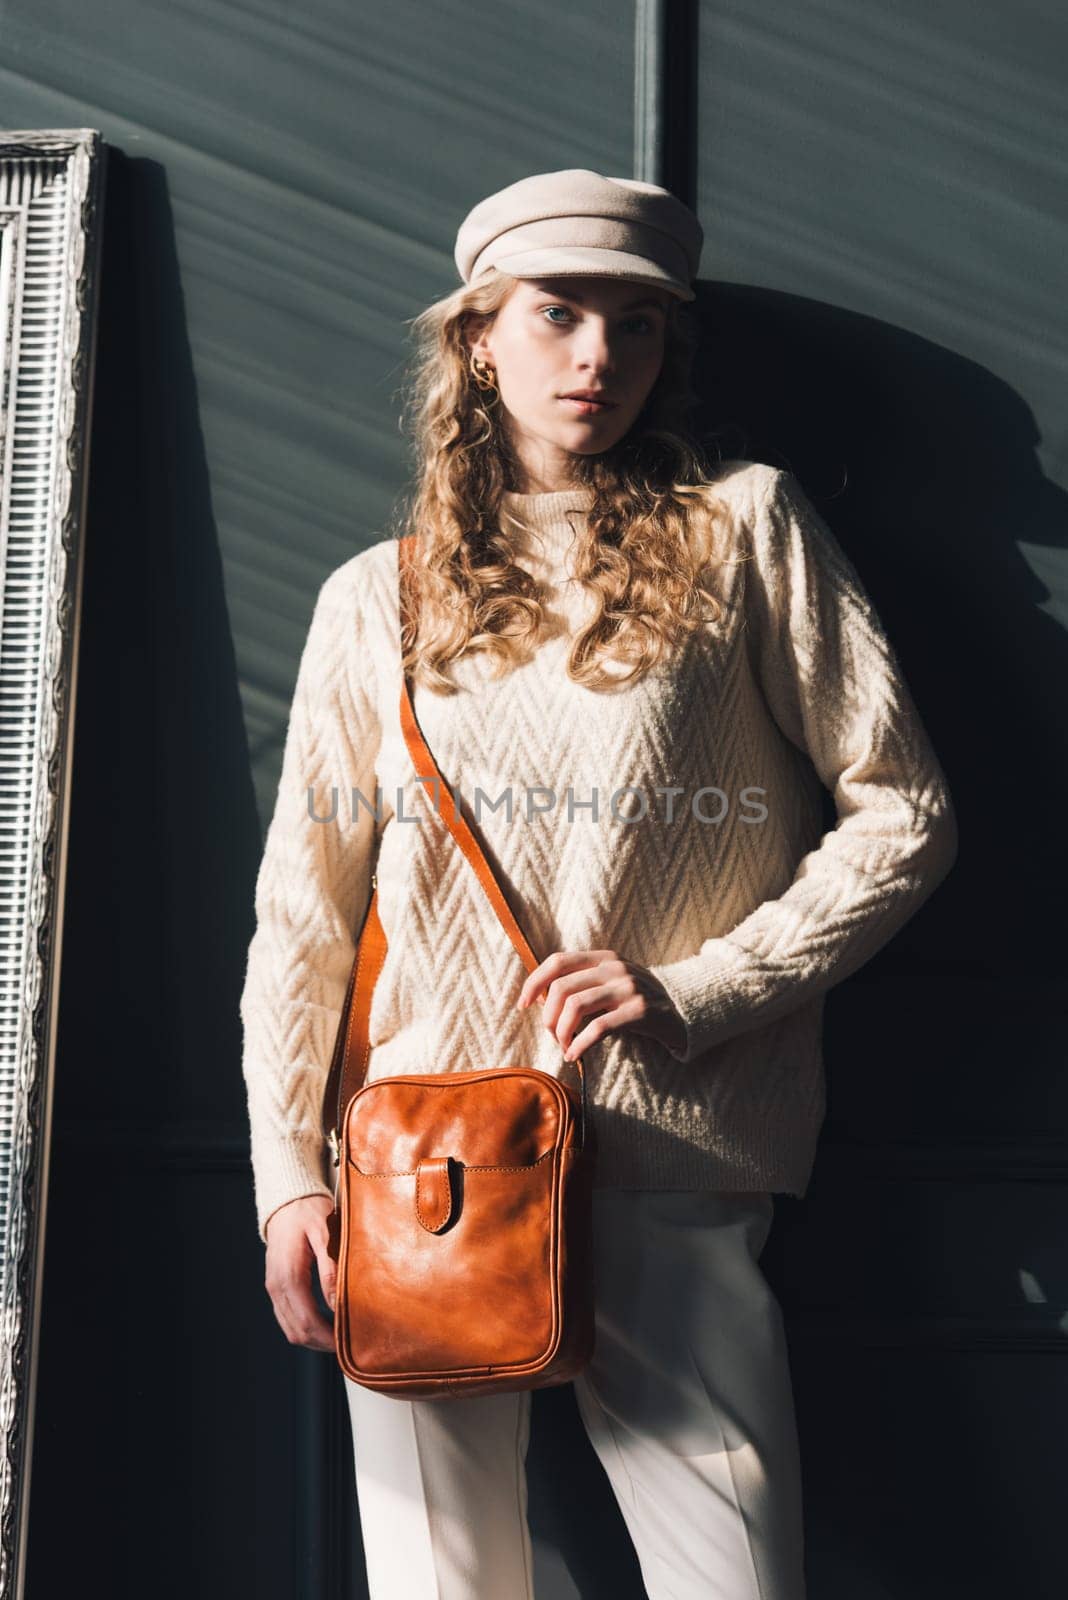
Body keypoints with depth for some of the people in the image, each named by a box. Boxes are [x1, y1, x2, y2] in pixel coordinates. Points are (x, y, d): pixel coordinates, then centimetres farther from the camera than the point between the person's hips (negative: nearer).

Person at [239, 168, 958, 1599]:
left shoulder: (747, 528, 5)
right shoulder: (377, 599, 12)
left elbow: (905, 812, 2)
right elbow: (305, 907, 12)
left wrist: (695, 992, -7)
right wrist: (288, 1175, 4)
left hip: (669, 1178, -2)